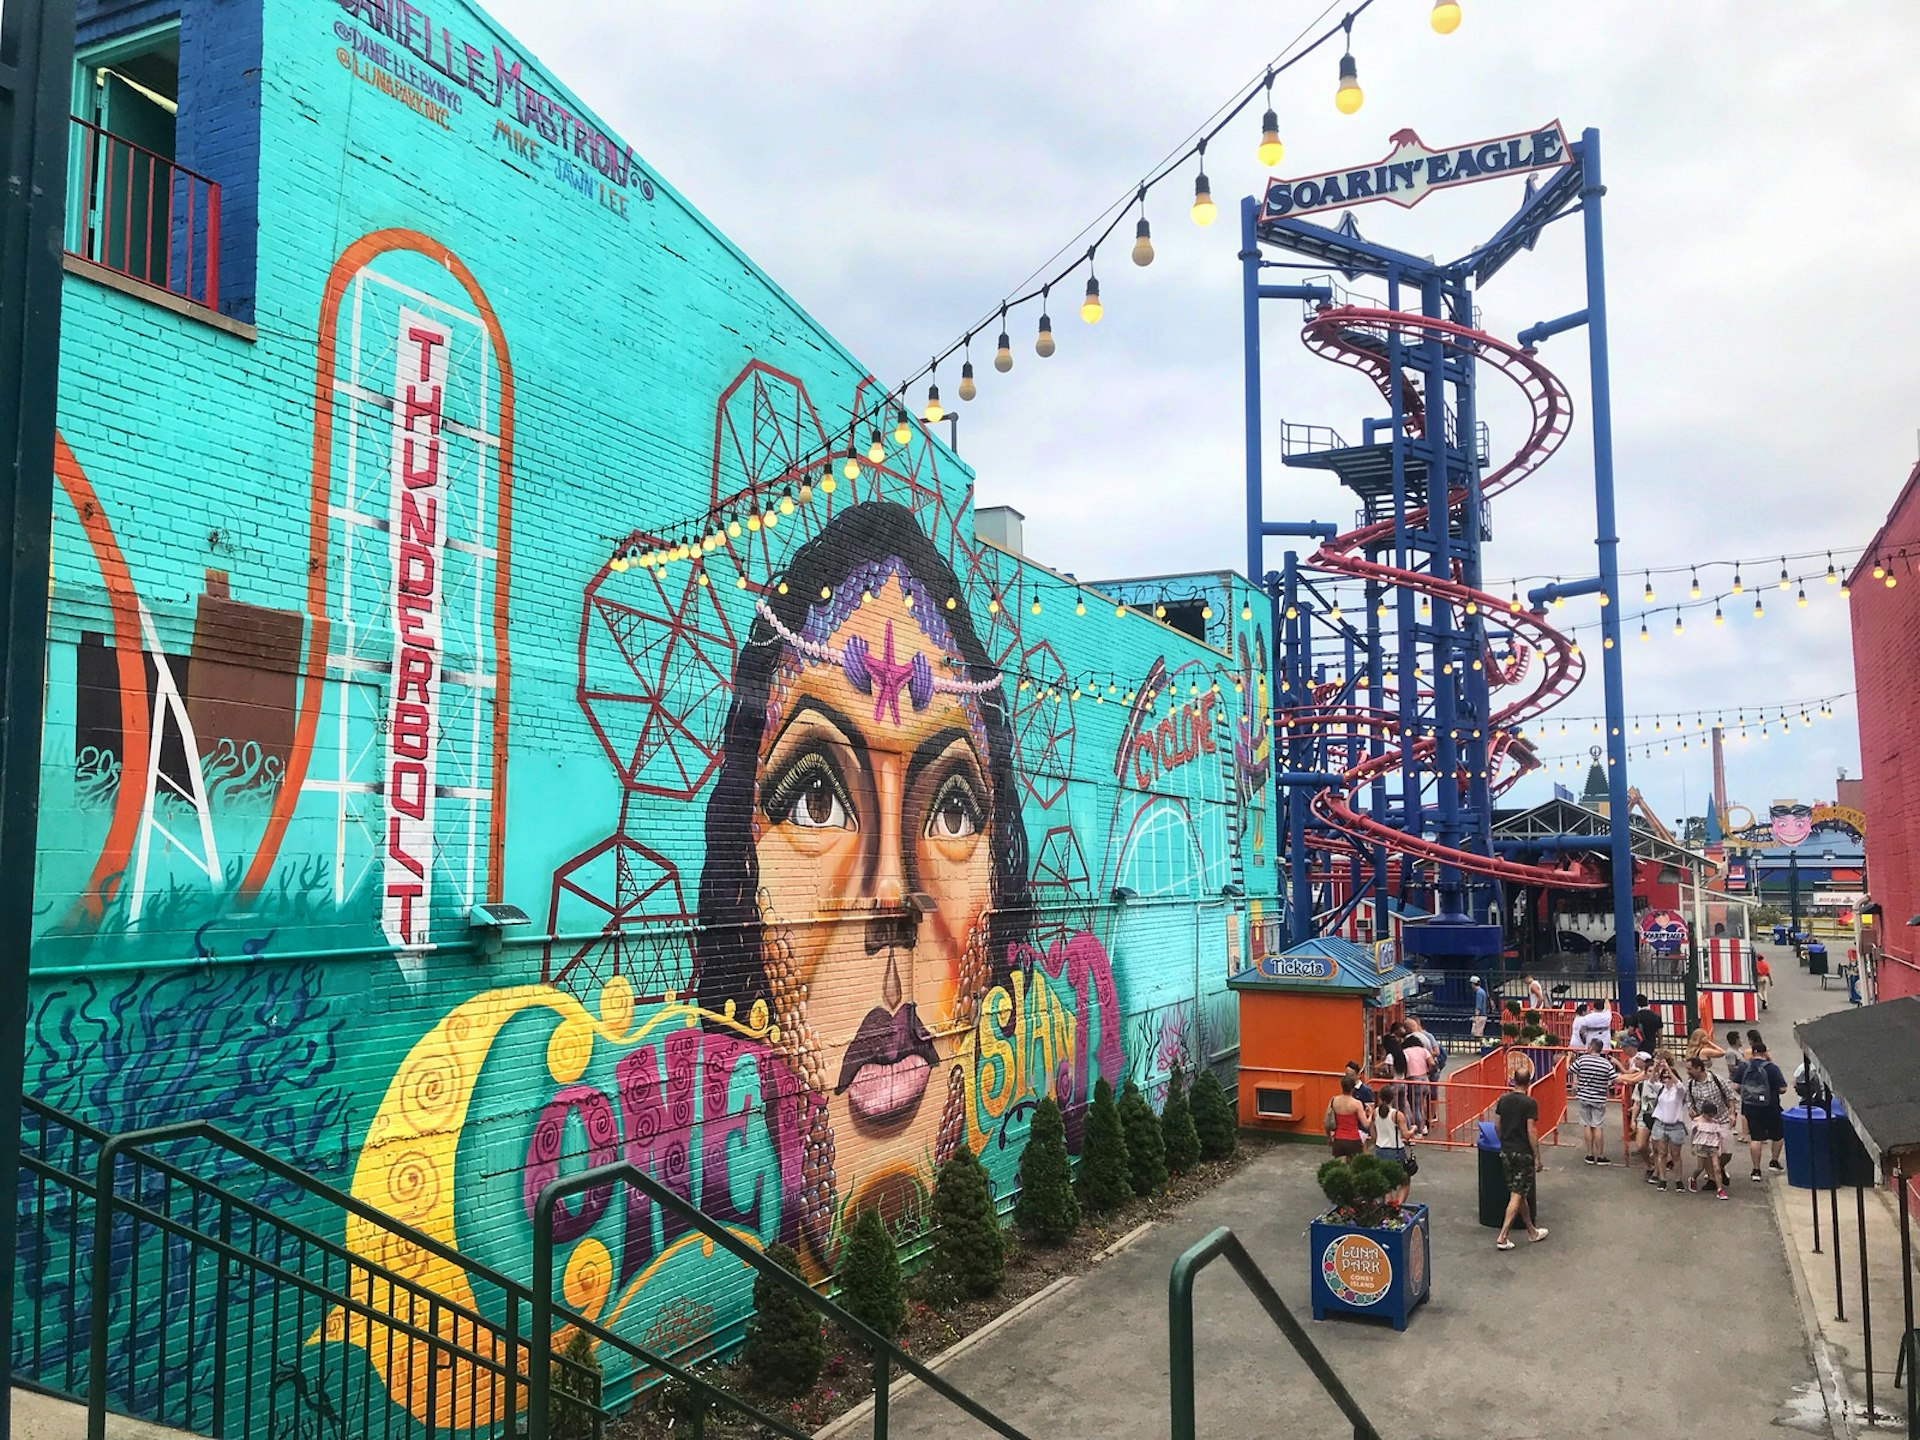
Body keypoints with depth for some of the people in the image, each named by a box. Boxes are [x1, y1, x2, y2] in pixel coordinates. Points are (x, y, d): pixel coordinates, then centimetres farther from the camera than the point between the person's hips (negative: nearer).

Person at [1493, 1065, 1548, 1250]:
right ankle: (1502, 1237, -6)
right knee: (1517, 1195, -2)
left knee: (1519, 1193, 17)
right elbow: (1531, 1131, -16)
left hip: (1506, 1151, 6)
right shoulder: (1530, 1103, -15)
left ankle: (1532, 1231, 30)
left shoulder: (1503, 1100, 3)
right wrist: (1537, 1157, -9)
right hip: (1523, 1153, -6)